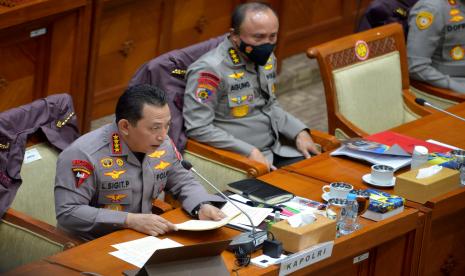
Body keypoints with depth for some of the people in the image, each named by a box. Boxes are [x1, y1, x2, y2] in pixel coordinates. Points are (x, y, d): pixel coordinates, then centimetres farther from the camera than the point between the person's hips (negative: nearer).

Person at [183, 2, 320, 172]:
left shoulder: (267, 58, 8)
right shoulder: (210, 70, -17)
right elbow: (198, 128, -20)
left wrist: (299, 133, 5)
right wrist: (250, 152, -21)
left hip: (277, 150, 8)